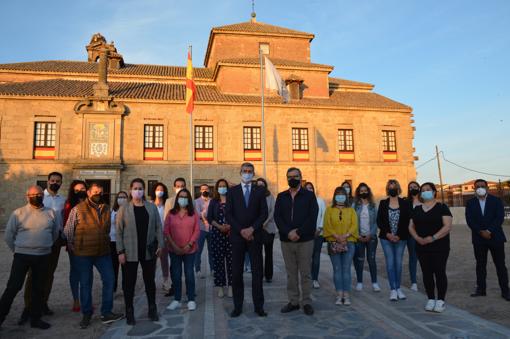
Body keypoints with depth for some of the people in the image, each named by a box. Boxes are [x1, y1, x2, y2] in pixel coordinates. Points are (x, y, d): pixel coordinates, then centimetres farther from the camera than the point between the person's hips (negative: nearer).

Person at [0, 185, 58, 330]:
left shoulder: (51, 213, 4)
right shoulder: (18, 213, -4)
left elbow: (55, 233, 13)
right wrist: (17, 250, 5)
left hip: (43, 257, 3)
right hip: (22, 256, -3)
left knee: (38, 288, 11)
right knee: (13, 287, -2)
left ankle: (35, 318, 23)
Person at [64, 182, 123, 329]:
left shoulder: (106, 209, 7)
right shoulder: (78, 209, -6)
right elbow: (68, 231, 0)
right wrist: (71, 246, 5)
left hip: (103, 252, 3)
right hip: (83, 254, -3)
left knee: (109, 280, 0)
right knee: (85, 284, 9)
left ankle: (106, 313, 12)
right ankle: (86, 314, 25)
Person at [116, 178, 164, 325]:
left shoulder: (152, 207, 5)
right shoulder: (124, 209, -1)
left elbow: (158, 227, 5)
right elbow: (119, 232, -3)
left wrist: (160, 244, -3)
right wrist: (120, 251, -9)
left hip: (149, 251, 2)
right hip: (130, 252, -2)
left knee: (150, 281, 11)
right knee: (129, 283, 5)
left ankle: (152, 310, 26)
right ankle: (129, 313, 20)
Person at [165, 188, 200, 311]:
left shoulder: (193, 213, 1)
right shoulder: (171, 213, 3)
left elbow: (197, 230, -2)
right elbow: (166, 230, 0)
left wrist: (189, 244, -12)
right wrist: (173, 245, -9)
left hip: (189, 249, -1)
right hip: (174, 249, 1)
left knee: (189, 274, 4)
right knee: (176, 274, 7)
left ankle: (191, 300, 13)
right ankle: (176, 300, 18)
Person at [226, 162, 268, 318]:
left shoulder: (260, 191, 6)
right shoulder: (232, 191, 5)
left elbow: (264, 213, 0)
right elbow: (228, 215, -1)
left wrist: (252, 228, -12)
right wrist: (241, 231, -11)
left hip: (255, 236, 0)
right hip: (237, 236, 0)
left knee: (257, 271, 4)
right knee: (236, 272, 4)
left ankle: (259, 306, 13)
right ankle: (237, 306, 14)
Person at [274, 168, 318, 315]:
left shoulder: (309, 195, 1)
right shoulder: (281, 197, 9)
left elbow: (312, 217, -7)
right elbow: (277, 217, 0)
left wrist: (299, 233, -15)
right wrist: (288, 232, -14)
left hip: (305, 240, -2)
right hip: (286, 241, 3)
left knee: (305, 273, 4)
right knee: (291, 273, 10)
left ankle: (307, 302, 17)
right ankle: (293, 302, 20)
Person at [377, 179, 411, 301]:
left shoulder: (405, 204, 1)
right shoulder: (383, 203, 3)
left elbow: (407, 222, -2)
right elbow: (379, 221, 0)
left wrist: (399, 236, -10)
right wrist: (388, 234, -11)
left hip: (400, 238, 0)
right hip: (386, 238, 0)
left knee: (398, 263, 7)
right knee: (390, 263, 0)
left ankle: (398, 288, 18)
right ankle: (392, 289, 6)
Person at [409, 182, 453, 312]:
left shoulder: (442, 207, -3)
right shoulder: (416, 209, 11)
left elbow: (447, 226, -12)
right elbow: (411, 226, 9)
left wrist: (433, 238, -21)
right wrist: (417, 238, -9)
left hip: (439, 247, -4)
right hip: (422, 247, 4)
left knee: (439, 272, 0)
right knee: (426, 273, 8)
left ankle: (440, 300, 11)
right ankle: (431, 299, 19)